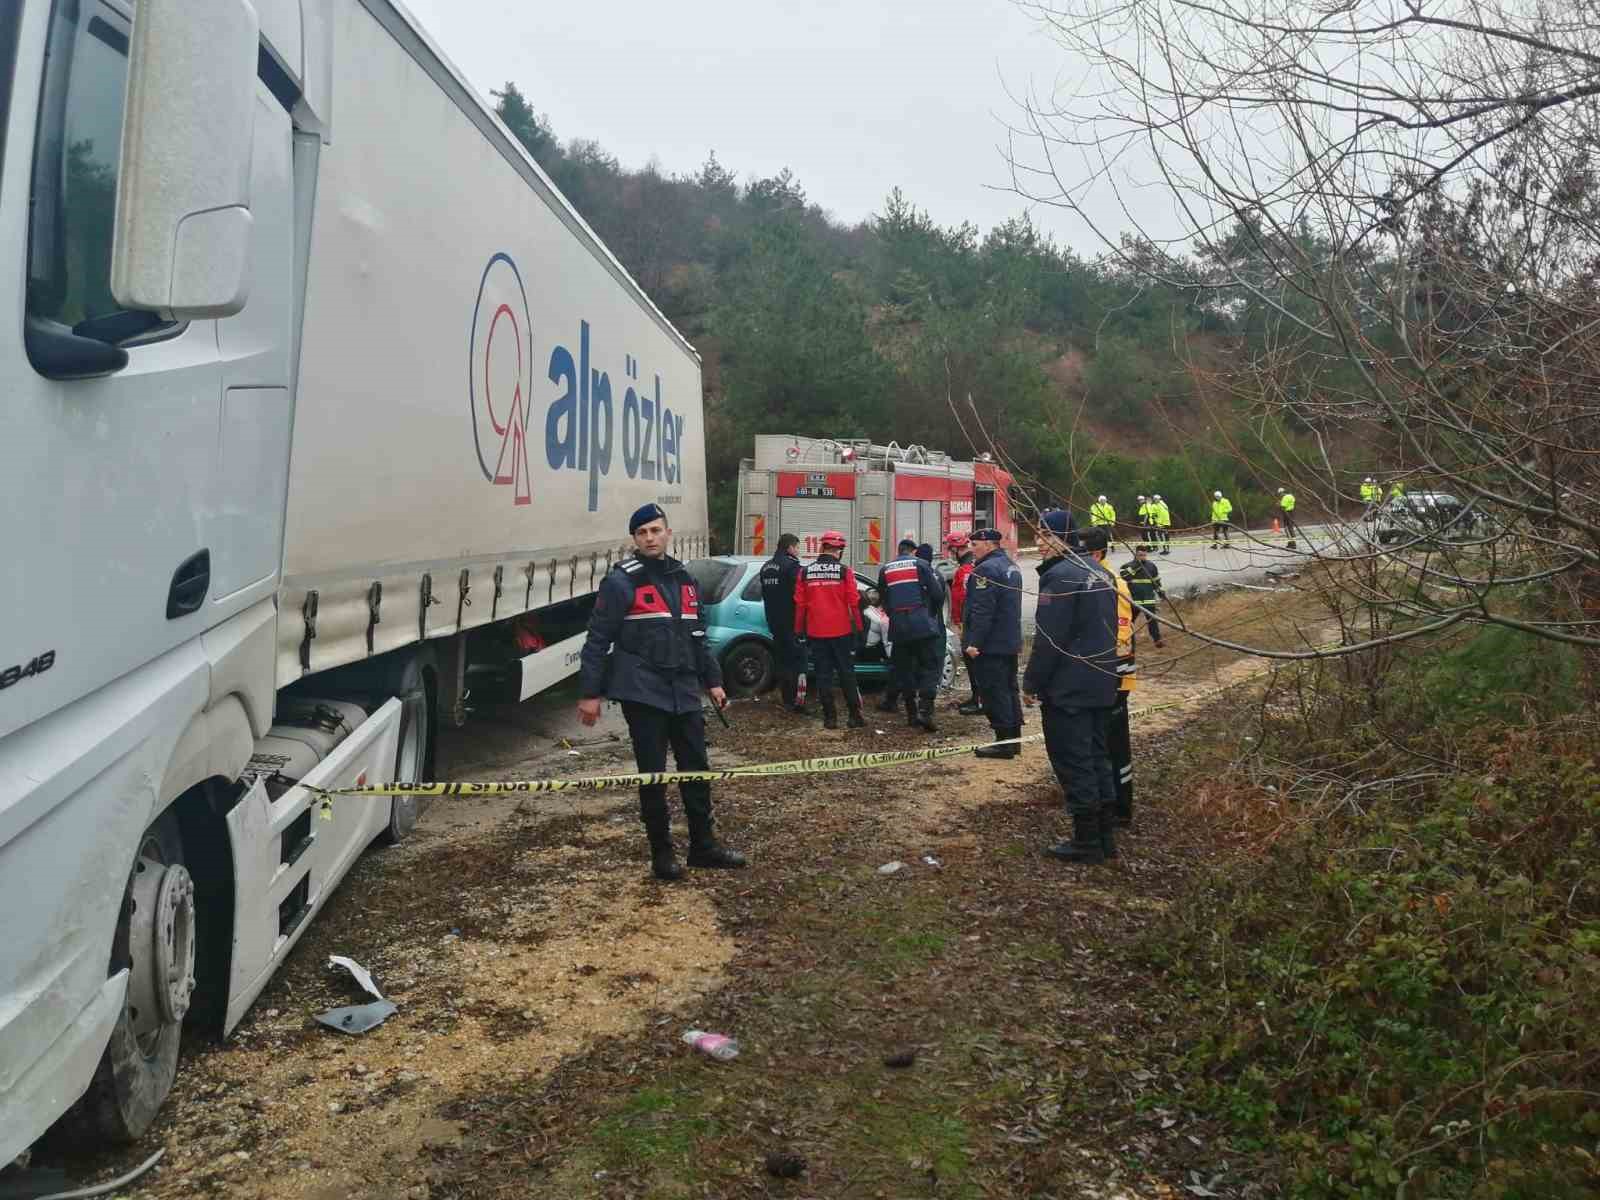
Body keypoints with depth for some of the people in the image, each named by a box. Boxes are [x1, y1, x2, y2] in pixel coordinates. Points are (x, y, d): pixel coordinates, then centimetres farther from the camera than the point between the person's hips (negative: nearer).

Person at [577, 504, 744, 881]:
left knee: (697, 769, 10)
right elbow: (598, 640, -9)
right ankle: (661, 852, 15)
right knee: (653, 775, 2)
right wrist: (589, 692, -12)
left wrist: (712, 680, 18)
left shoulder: (683, 579, 14)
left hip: (684, 693, 6)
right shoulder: (621, 581, -7)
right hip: (643, 694, -6)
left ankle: (703, 846, 23)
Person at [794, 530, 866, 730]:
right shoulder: (844, 571, -6)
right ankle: (855, 715, 7)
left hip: (816, 632, 2)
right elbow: (853, 602, -6)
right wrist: (858, 627, 3)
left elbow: (799, 604, 4)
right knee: (847, 674, 7)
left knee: (823, 675, 6)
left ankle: (830, 717, 5)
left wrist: (799, 630, 11)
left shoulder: (805, 572, 2)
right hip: (841, 631, -1)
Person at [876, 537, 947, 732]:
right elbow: (937, 594, -3)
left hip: (898, 627, 4)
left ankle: (911, 713, 14)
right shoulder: (920, 565, 0)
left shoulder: (885, 570, 11)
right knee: (930, 666, 0)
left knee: (904, 669, 12)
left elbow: (883, 599, 16)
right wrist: (932, 613, 14)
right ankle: (925, 710, -14)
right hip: (922, 624, -4)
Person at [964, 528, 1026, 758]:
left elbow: (981, 610, -24)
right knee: (1009, 690, 14)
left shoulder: (987, 569, -18)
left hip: (990, 645, -10)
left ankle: (1004, 743, -4)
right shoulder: (1011, 567, 16)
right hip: (1011, 642, 10)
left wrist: (974, 642, -22)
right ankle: (1013, 739, 20)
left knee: (995, 693, -5)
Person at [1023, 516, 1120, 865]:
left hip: (1067, 688, -9)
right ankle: (1105, 834, 20)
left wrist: (1031, 682, -11)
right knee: (1096, 756, 15)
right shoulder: (1099, 574, 12)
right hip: (1101, 684, 9)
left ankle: (1087, 841, 3)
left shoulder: (1060, 575, -17)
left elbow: (1048, 637, -19)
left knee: (1073, 761, -2)